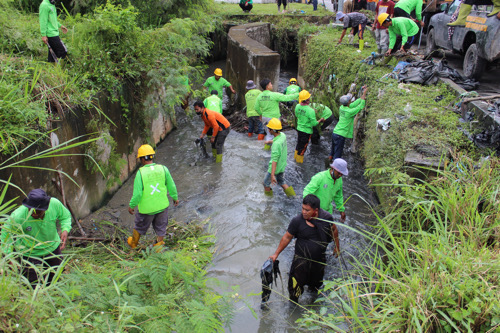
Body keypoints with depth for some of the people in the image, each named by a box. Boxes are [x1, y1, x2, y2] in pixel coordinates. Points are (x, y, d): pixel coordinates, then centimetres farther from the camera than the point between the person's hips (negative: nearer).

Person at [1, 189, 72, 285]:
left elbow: (65, 217, -2)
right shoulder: (17, 216, -30)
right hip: (29, 254, -3)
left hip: (53, 248, 3)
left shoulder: (55, 204, -24)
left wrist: (65, 230, -21)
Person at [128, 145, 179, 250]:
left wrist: (131, 206, -2)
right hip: (162, 205, 2)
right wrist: (175, 198, 15)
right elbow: (171, 186, -2)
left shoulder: (141, 172, -19)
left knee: (140, 226, 23)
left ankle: (133, 243, 46)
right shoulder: (163, 169, -10)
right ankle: (158, 247, 34)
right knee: (160, 228, 21)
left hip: (146, 208, -2)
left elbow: (137, 194, -18)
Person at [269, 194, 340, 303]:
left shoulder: (327, 217, -18)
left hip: (320, 258, 3)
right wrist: (276, 254, -5)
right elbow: (287, 237, -9)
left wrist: (337, 246, 15)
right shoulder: (297, 221, -23)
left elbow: (334, 231, 4)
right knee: (295, 285, 3)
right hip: (301, 258, -2)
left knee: (316, 284, 25)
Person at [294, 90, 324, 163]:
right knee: (303, 146, 13)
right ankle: (299, 160, 28)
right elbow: (314, 123, -22)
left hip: (299, 128, 6)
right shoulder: (310, 110, -29)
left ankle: (296, 156, 45)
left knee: (299, 143, 27)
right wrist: (321, 120, -3)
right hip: (306, 131, -6)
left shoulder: (297, 106, -10)